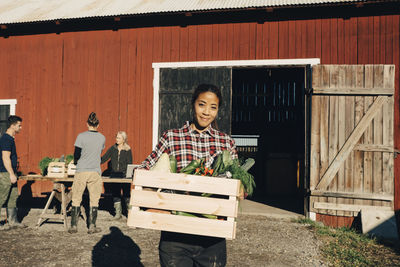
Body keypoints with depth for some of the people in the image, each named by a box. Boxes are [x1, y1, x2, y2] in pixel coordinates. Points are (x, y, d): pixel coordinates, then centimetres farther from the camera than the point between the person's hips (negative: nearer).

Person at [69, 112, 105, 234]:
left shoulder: (81, 136, -6)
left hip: (81, 171, -1)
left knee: (76, 200, 9)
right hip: (95, 172, 2)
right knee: (94, 200, 8)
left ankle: (74, 226, 12)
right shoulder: (102, 138, 3)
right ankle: (92, 226, 11)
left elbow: (76, 155, -3)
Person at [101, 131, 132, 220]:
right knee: (115, 194, 4)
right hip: (114, 175, 3)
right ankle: (118, 213, 14)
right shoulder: (112, 149, 8)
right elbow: (104, 159, 4)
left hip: (124, 175, -3)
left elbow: (129, 164, -1)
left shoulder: (128, 150, 0)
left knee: (126, 194, -2)